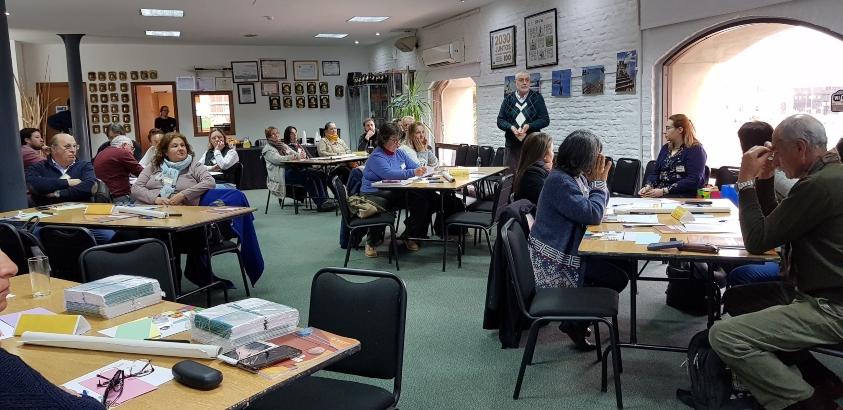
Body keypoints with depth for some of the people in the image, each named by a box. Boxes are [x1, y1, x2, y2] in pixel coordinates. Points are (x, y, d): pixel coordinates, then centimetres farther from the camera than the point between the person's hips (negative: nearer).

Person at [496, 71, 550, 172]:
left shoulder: (537, 98, 5)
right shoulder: (508, 100, 11)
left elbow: (545, 120, 0)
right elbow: (500, 121, 6)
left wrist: (529, 126, -16)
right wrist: (511, 127, -15)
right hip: (512, 145, 2)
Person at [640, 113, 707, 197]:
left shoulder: (695, 150, -3)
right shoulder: (665, 148, 19)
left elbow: (693, 181, -14)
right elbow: (655, 173, 16)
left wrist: (664, 191, -20)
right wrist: (648, 186, -6)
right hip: (659, 192, 6)